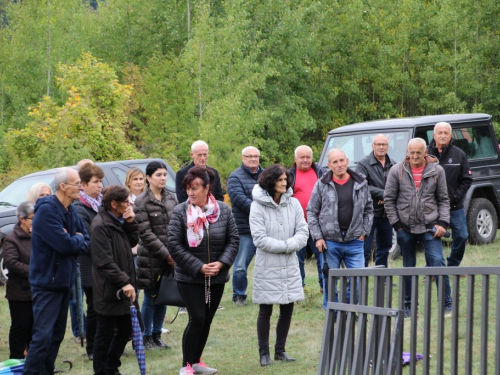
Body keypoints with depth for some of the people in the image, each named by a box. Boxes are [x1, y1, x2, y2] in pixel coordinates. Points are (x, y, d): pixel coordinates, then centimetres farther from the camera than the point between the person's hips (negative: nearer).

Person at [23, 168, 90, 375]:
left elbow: (86, 242, 9)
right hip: (47, 282, -9)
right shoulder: (47, 210, -19)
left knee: (57, 334, 13)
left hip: (64, 281, 9)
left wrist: (73, 241, -11)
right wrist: (78, 239, -5)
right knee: (43, 335, -13)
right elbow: (66, 245, -25)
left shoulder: (70, 211, 8)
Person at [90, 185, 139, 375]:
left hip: (121, 290, 10)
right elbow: (105, 262, -24)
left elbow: (133, 242, 15)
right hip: (108, 290, -10)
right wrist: (124, 282, -26)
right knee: (105, 334, 0)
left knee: (125, 330, 18)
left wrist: (131, 222, 0)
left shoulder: (119, 221, 10)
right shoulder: (101, 226, -20)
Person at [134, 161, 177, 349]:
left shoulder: (171, 198, 9)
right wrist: (165, 254, -14)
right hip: (151, 258, -5)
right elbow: (146, 233, -11)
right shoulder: (141, 203, -7)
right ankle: (146, 336, 13)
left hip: (171, 257, 5)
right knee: (151, 298, 1)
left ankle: (157, 335, 20)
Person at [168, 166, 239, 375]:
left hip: (217, 277, 4)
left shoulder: (223, 210, -3)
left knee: (207, 320, 11)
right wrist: (199, 267, -15)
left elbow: (233, 240, 2)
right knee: (197, 319, -9)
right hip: (189, 277, -4)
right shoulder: (180, 212, -11)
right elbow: (174, 245, -12)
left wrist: (221, 263, -13)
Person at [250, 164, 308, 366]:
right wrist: (284, 246, -13)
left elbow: (303, 233, -2)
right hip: (267, 267, -4)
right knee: (265, 311, 3)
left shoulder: (294, 203, 1)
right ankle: (264, 353, 13)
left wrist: (287, 245, -18)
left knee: (287, 309, 9)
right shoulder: (258, 205, -10)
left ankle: (280, 350, 22)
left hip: (290, 266, 4)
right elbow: (259, 238, -15)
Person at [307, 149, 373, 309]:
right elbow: (311, 211, 3)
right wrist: (317, 237, -3)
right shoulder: (322, 185, -1)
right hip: (330, 242, -1)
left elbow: (369, 209, 13)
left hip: (354, 242, 1)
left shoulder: (360, 183, 5)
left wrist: (363, 232, 4)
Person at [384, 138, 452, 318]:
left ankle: (447, 304, -2)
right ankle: (408, 306, 20)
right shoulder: (397, 171, -2)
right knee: (408, 268, 10)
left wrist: (443, 222, -5)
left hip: (430, 227, -1)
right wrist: (396, 224, -2)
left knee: (438, 262, -10)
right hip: (406, 228, 1)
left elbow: (443, 199, 5)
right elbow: (389, 200, 2)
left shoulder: (436, 171, -1)